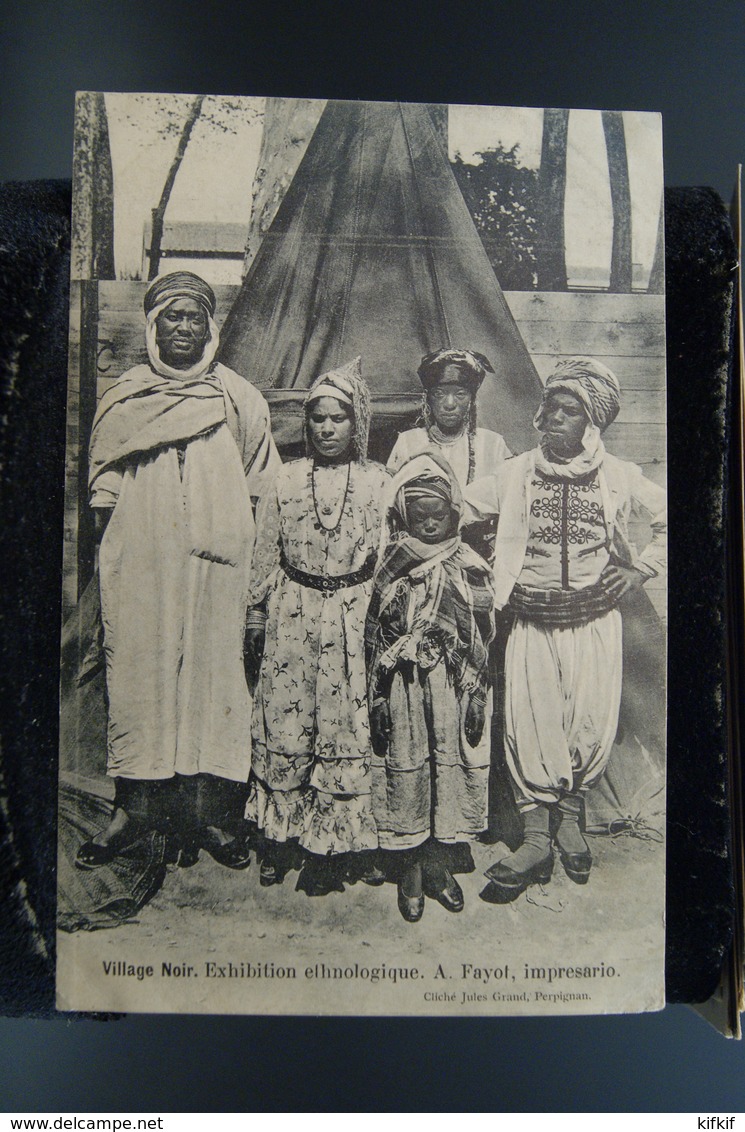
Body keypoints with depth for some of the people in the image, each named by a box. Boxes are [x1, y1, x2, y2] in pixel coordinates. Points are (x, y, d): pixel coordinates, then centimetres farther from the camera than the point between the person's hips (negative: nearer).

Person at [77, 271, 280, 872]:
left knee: (214, 671, -1)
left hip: (216, 563, 0)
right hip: (138, 567, 1)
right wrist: (109, 561, 7)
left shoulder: (238, 398, 10)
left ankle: (207, 811, 8)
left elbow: (265, 489, 11)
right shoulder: (123, 398, 12)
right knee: (137, 671, 1)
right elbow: (103, 490, 14)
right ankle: (136, 806, 14)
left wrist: (256, 567, 2)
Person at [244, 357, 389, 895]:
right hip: (292, 616, 2)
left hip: (354, 618, -1)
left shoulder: (379, 482, 2)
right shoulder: (287, 480, 7)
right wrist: (257, 620, 9)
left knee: (349, 726, 2)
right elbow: (266, 557, 10)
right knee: (284, 726, 5)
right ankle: (281, 839, 22)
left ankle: (342, 845, 17)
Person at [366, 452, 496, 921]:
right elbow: (375, 637, 2)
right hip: (404, 685, -1)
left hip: (455, 686, 1)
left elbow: (482, 639, 4)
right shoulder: (390, 567, 0)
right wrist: (378, 697, 0)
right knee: (405, 768, 5)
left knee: (454, 766, 8)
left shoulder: (471, 568, 2)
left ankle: (441, 865, 26)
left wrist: (477, 694, 1)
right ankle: (410, 870, 22)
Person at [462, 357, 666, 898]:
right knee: (529, 720, -6)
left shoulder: (619, 476, 4)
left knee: (593, 722, -1)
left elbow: (667, 519, 14)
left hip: (594, 618, 0)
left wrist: (642, 569, 5)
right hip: (532, 621, 0)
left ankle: (569, 815, 26)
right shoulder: (516, 473, 4)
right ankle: (537, 837, 7)